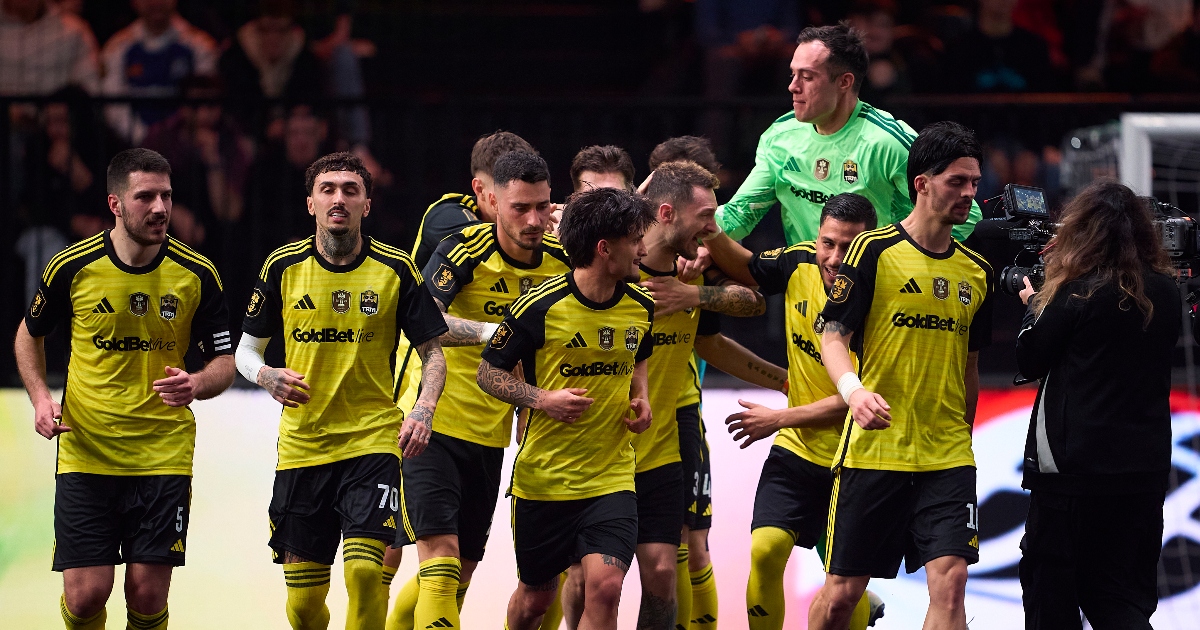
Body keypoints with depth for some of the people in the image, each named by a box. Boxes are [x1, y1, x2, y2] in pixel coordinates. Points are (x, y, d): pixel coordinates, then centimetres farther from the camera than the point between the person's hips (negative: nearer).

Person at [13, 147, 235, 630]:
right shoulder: (72, 268, -5)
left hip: (164, 457, 0)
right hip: (85, 454, 0)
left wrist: (196, 385, -19)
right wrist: (40, 398, -2)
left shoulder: (197, 276, -5)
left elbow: (225, 362, 3)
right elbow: (29, 335, 13)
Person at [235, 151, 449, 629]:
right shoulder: (284, 267, 2)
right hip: (301, 444, 2)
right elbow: (246, 349, 11)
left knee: (364, 570, -21)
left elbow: (432, 351, 4)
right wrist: (266, 376, -12)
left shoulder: (396, 270, -2)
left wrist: (424, 410, -14)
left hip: (373, 442, -2)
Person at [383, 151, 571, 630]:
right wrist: (489, 331, -45)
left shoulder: (560, 259, -2)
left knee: (462, 571, 12)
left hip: (490, 434, 6)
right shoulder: (464, 250, -17)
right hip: (432, 427, -6)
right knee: (441, 557, -17)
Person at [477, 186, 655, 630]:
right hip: (541, 477, -2)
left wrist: (640, 397, 3)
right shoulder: (540, 307, -14)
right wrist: (541, 399, -19)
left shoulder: (641, 306, 0)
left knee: (604, 587, -19)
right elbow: (488, 372, -4)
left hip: (611, 478, 2)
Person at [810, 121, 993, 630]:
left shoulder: (976, 271, 11)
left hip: (947, 458, 3)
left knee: (950, 581, -13)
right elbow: (833, 336, -8)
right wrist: (853, 389, -27)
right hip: (871, 450, -3)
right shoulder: (873, 251, -4)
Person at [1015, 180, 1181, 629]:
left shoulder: (1078, 293, -14)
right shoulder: (1165, 292, 3)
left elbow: (1030, 361, -3)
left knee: (1051, 590, 8)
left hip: (1076, 465, -5)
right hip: (1146, 467, 5)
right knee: (1125, 593, 10)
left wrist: (1034, 305, 14)